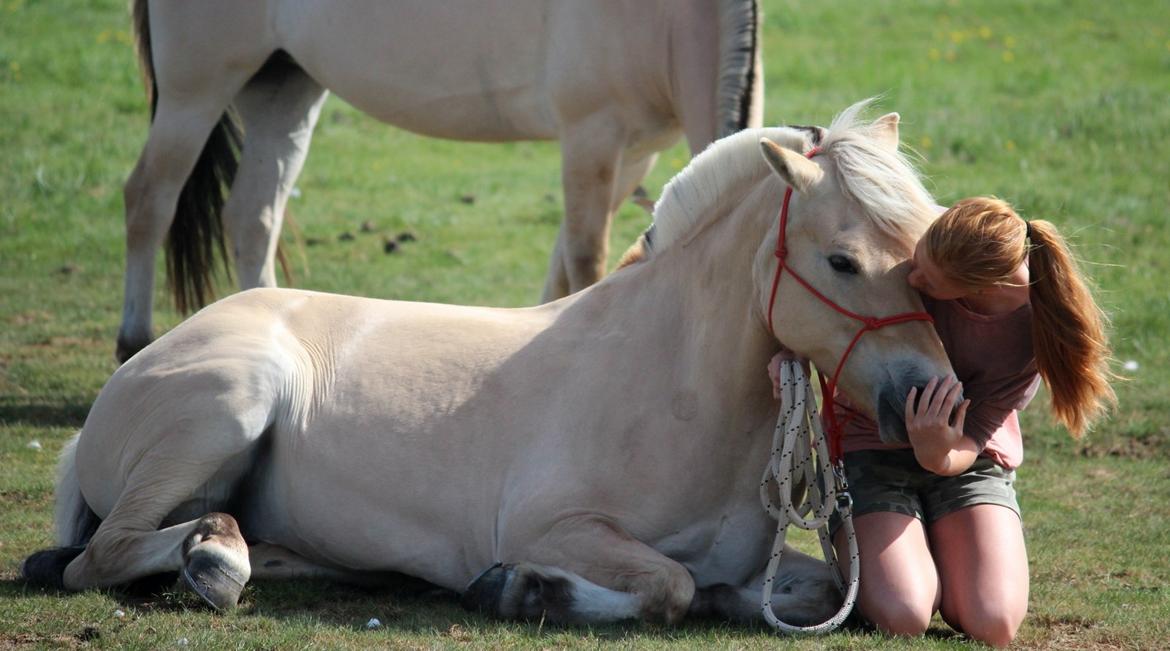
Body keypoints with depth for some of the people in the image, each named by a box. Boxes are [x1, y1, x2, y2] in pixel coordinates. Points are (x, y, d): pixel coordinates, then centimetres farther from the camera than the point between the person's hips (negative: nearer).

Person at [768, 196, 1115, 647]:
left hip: (966, 457, 0)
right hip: (871, 449, 0)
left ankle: (939, 551, 15)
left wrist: (939, 456, -44)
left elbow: (973, 439, -20)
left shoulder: (1032, 326, -23)